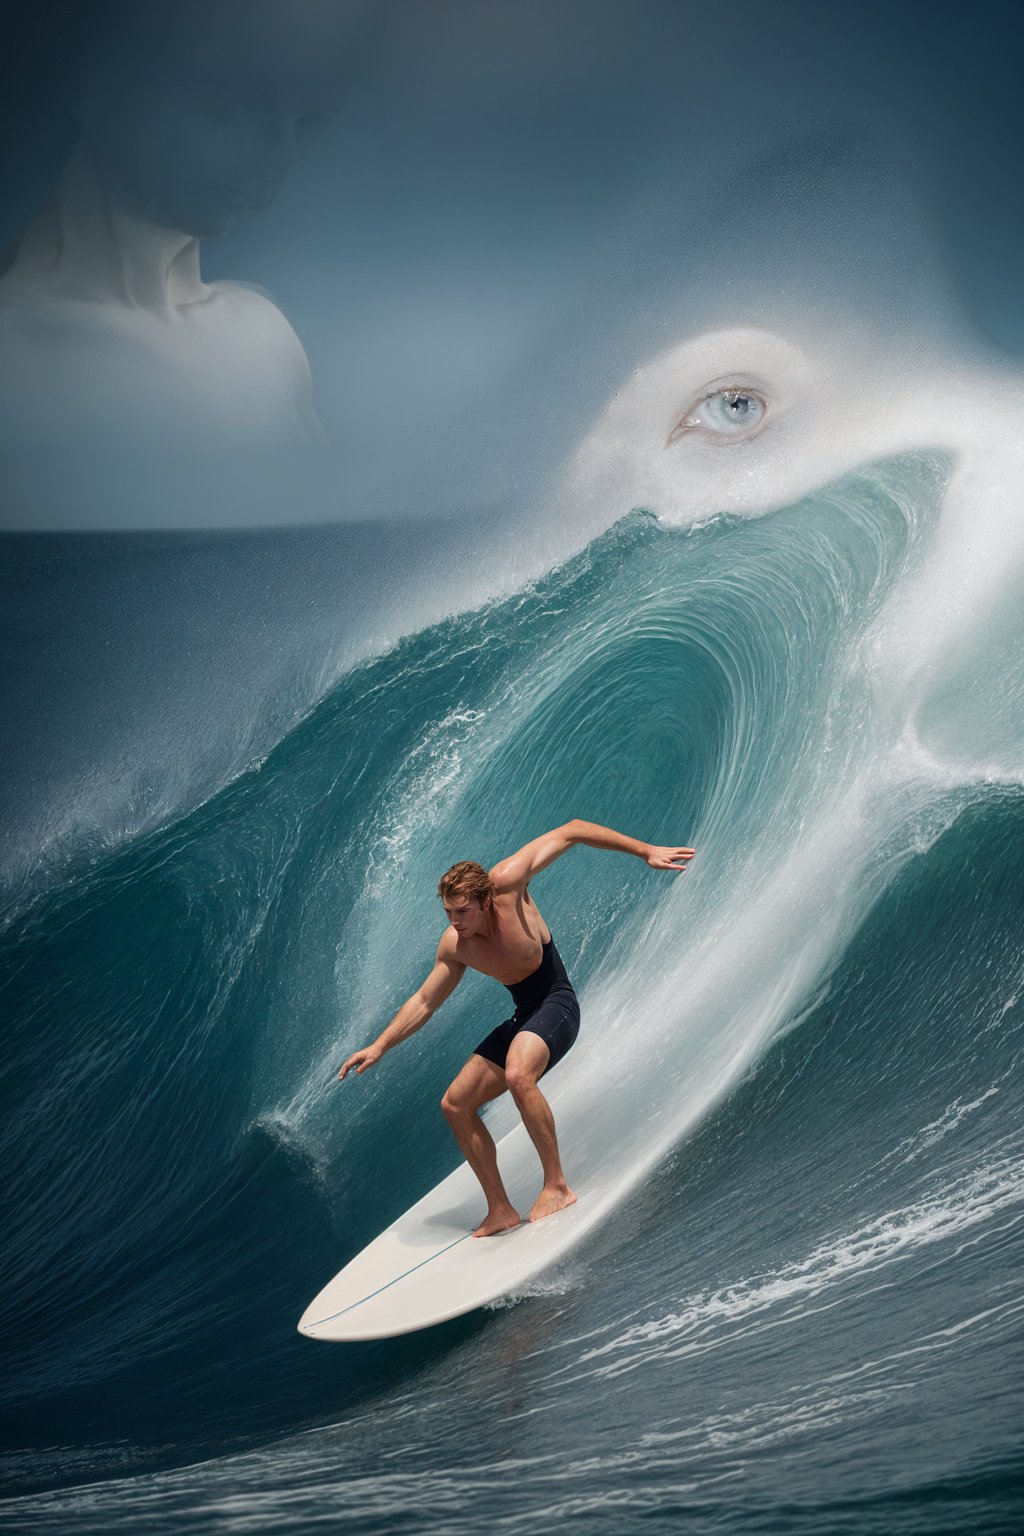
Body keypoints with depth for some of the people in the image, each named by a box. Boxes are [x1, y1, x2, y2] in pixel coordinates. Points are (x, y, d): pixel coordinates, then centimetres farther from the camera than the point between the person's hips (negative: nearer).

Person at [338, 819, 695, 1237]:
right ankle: (500, 1210, 13)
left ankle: (557, 1186, -25)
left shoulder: (505, 883, -19)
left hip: (556, 1004, -7)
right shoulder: (454, 946, -4)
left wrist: (646, 851, -13)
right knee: (455, 1105, 5)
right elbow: (424, 1002, 9)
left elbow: (571, 831, -13)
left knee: (518, 1077, -36)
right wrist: (379, 1047, 2)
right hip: (523, 1016, 7)